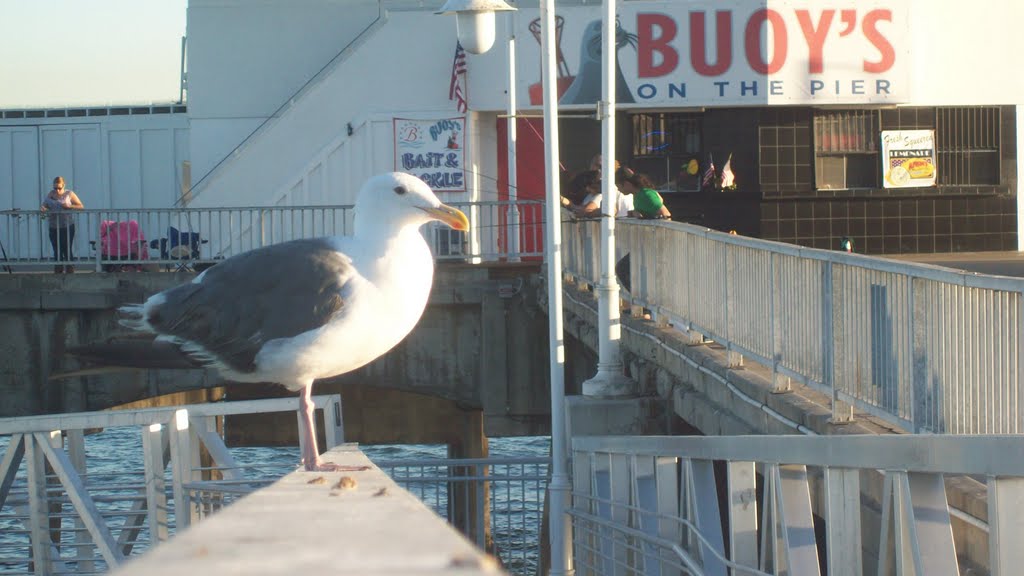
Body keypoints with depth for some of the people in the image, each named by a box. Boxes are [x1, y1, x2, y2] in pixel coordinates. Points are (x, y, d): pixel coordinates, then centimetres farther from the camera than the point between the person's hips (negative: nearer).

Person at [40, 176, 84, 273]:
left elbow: (81, 206, 0)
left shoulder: (69, 194, 1)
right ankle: (58, 271, 12)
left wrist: (69, 206, -16)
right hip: (54, 228, 3)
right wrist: (42, 208, -14)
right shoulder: (50, 194, 9)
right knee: (57, 251, 6)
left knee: (67, 250, -6)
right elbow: (44, 205, 10)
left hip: (67, 227, -3)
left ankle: (70, 271, -1)